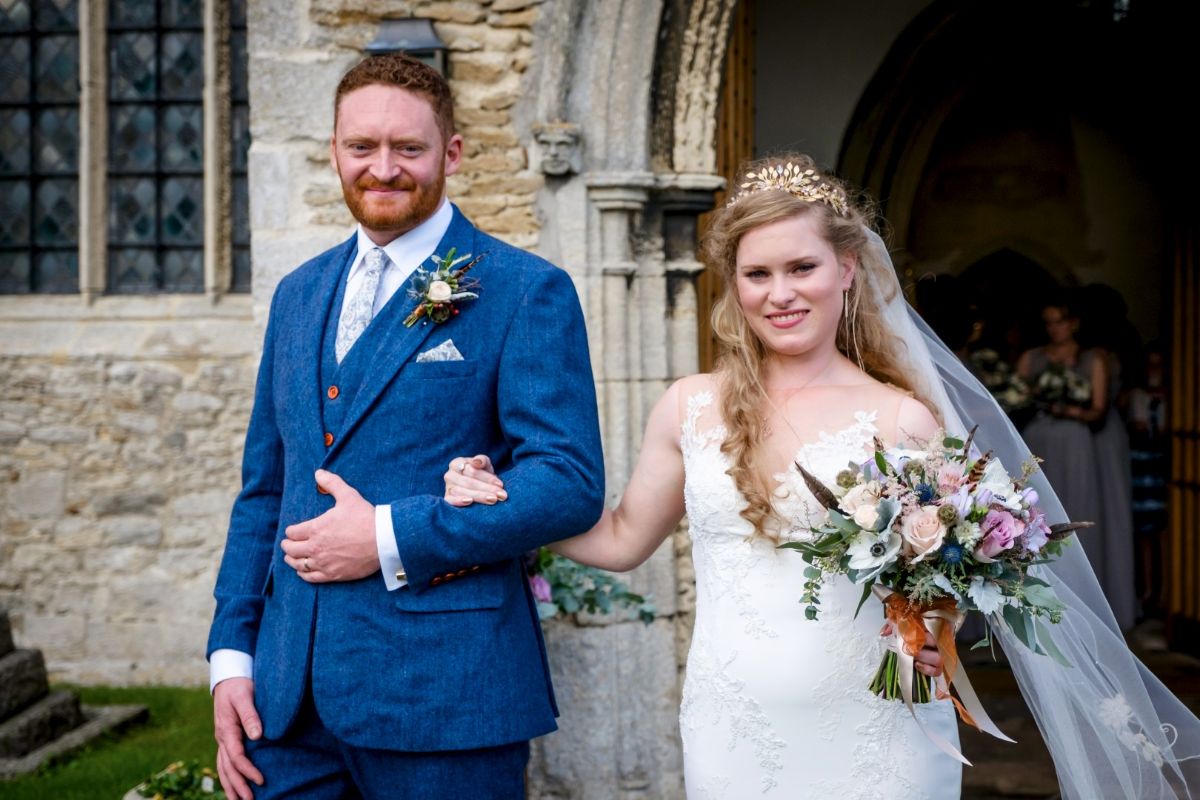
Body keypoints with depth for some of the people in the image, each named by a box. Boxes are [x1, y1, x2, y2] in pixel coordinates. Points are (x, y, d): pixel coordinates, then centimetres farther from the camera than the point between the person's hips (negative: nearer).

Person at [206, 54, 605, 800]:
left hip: (443, 696, -4)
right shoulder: (298, 294, 13)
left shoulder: (527, 292, -5)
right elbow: (263, 489, 16)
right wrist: (232, 655, 8)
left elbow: (571, 481, -13)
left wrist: (390, 537, -16)